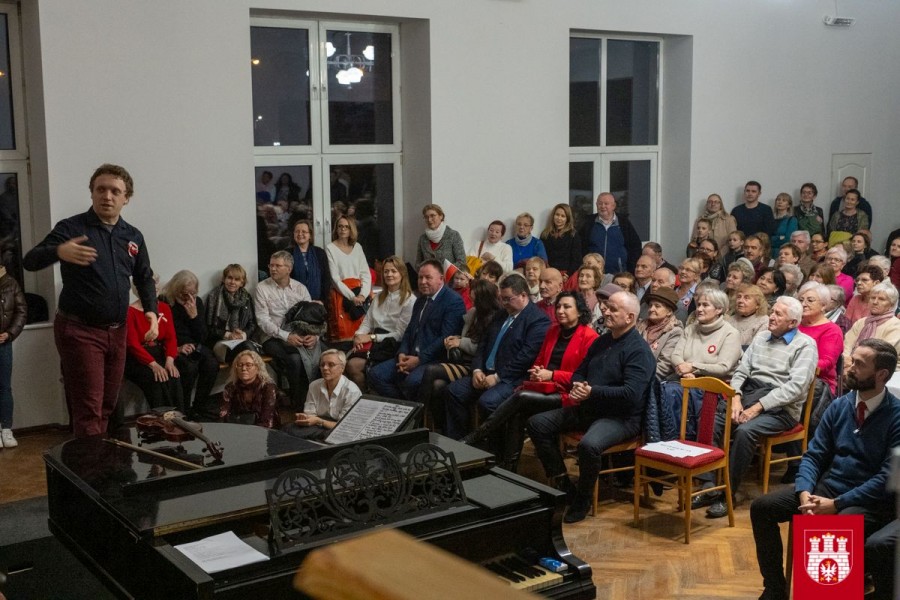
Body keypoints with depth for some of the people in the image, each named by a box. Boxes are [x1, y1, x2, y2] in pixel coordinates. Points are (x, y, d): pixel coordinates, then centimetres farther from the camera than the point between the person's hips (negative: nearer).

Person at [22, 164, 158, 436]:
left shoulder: (133, 236, 8)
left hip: (116, 332, 6)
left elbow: (144, 278, 20)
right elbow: (30, 261, -19)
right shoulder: (71, 228, -9)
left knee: (107, 407, 14)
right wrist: (58, 251, -40)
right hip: (79, 330, -6)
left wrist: (151, 311, 2)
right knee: (88, 411, -9)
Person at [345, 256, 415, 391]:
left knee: (354, 365, -26)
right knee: (347, 362, -24)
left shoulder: (409, 300, -4)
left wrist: (371, 337, -11)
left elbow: (400, 334, -8)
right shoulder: (379, 297, 20)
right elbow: (367, 322, 16)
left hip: (392, 346, -6)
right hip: (375, 344, 6)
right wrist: (358, 335, -6)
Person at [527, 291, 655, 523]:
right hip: (588, 408, 9)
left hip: (621, 417, -9)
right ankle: (562, 484, 5)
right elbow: (579, 372, 22)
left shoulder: (638, 350, -12)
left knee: (589, 444, -38)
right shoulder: (601, 341, 15)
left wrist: (593, 391, -22)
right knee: (537, 423, -2)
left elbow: (631, 394, -23)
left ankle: (583, 499, -11)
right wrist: (577, 386, -3)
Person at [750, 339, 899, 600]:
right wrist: (805, 492, -14)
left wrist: (836, 504, -22)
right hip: (826, 487, 7)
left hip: (870, 500, -6)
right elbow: (813, 455, 6)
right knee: (761, 507, -6)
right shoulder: (839, 406, 6)